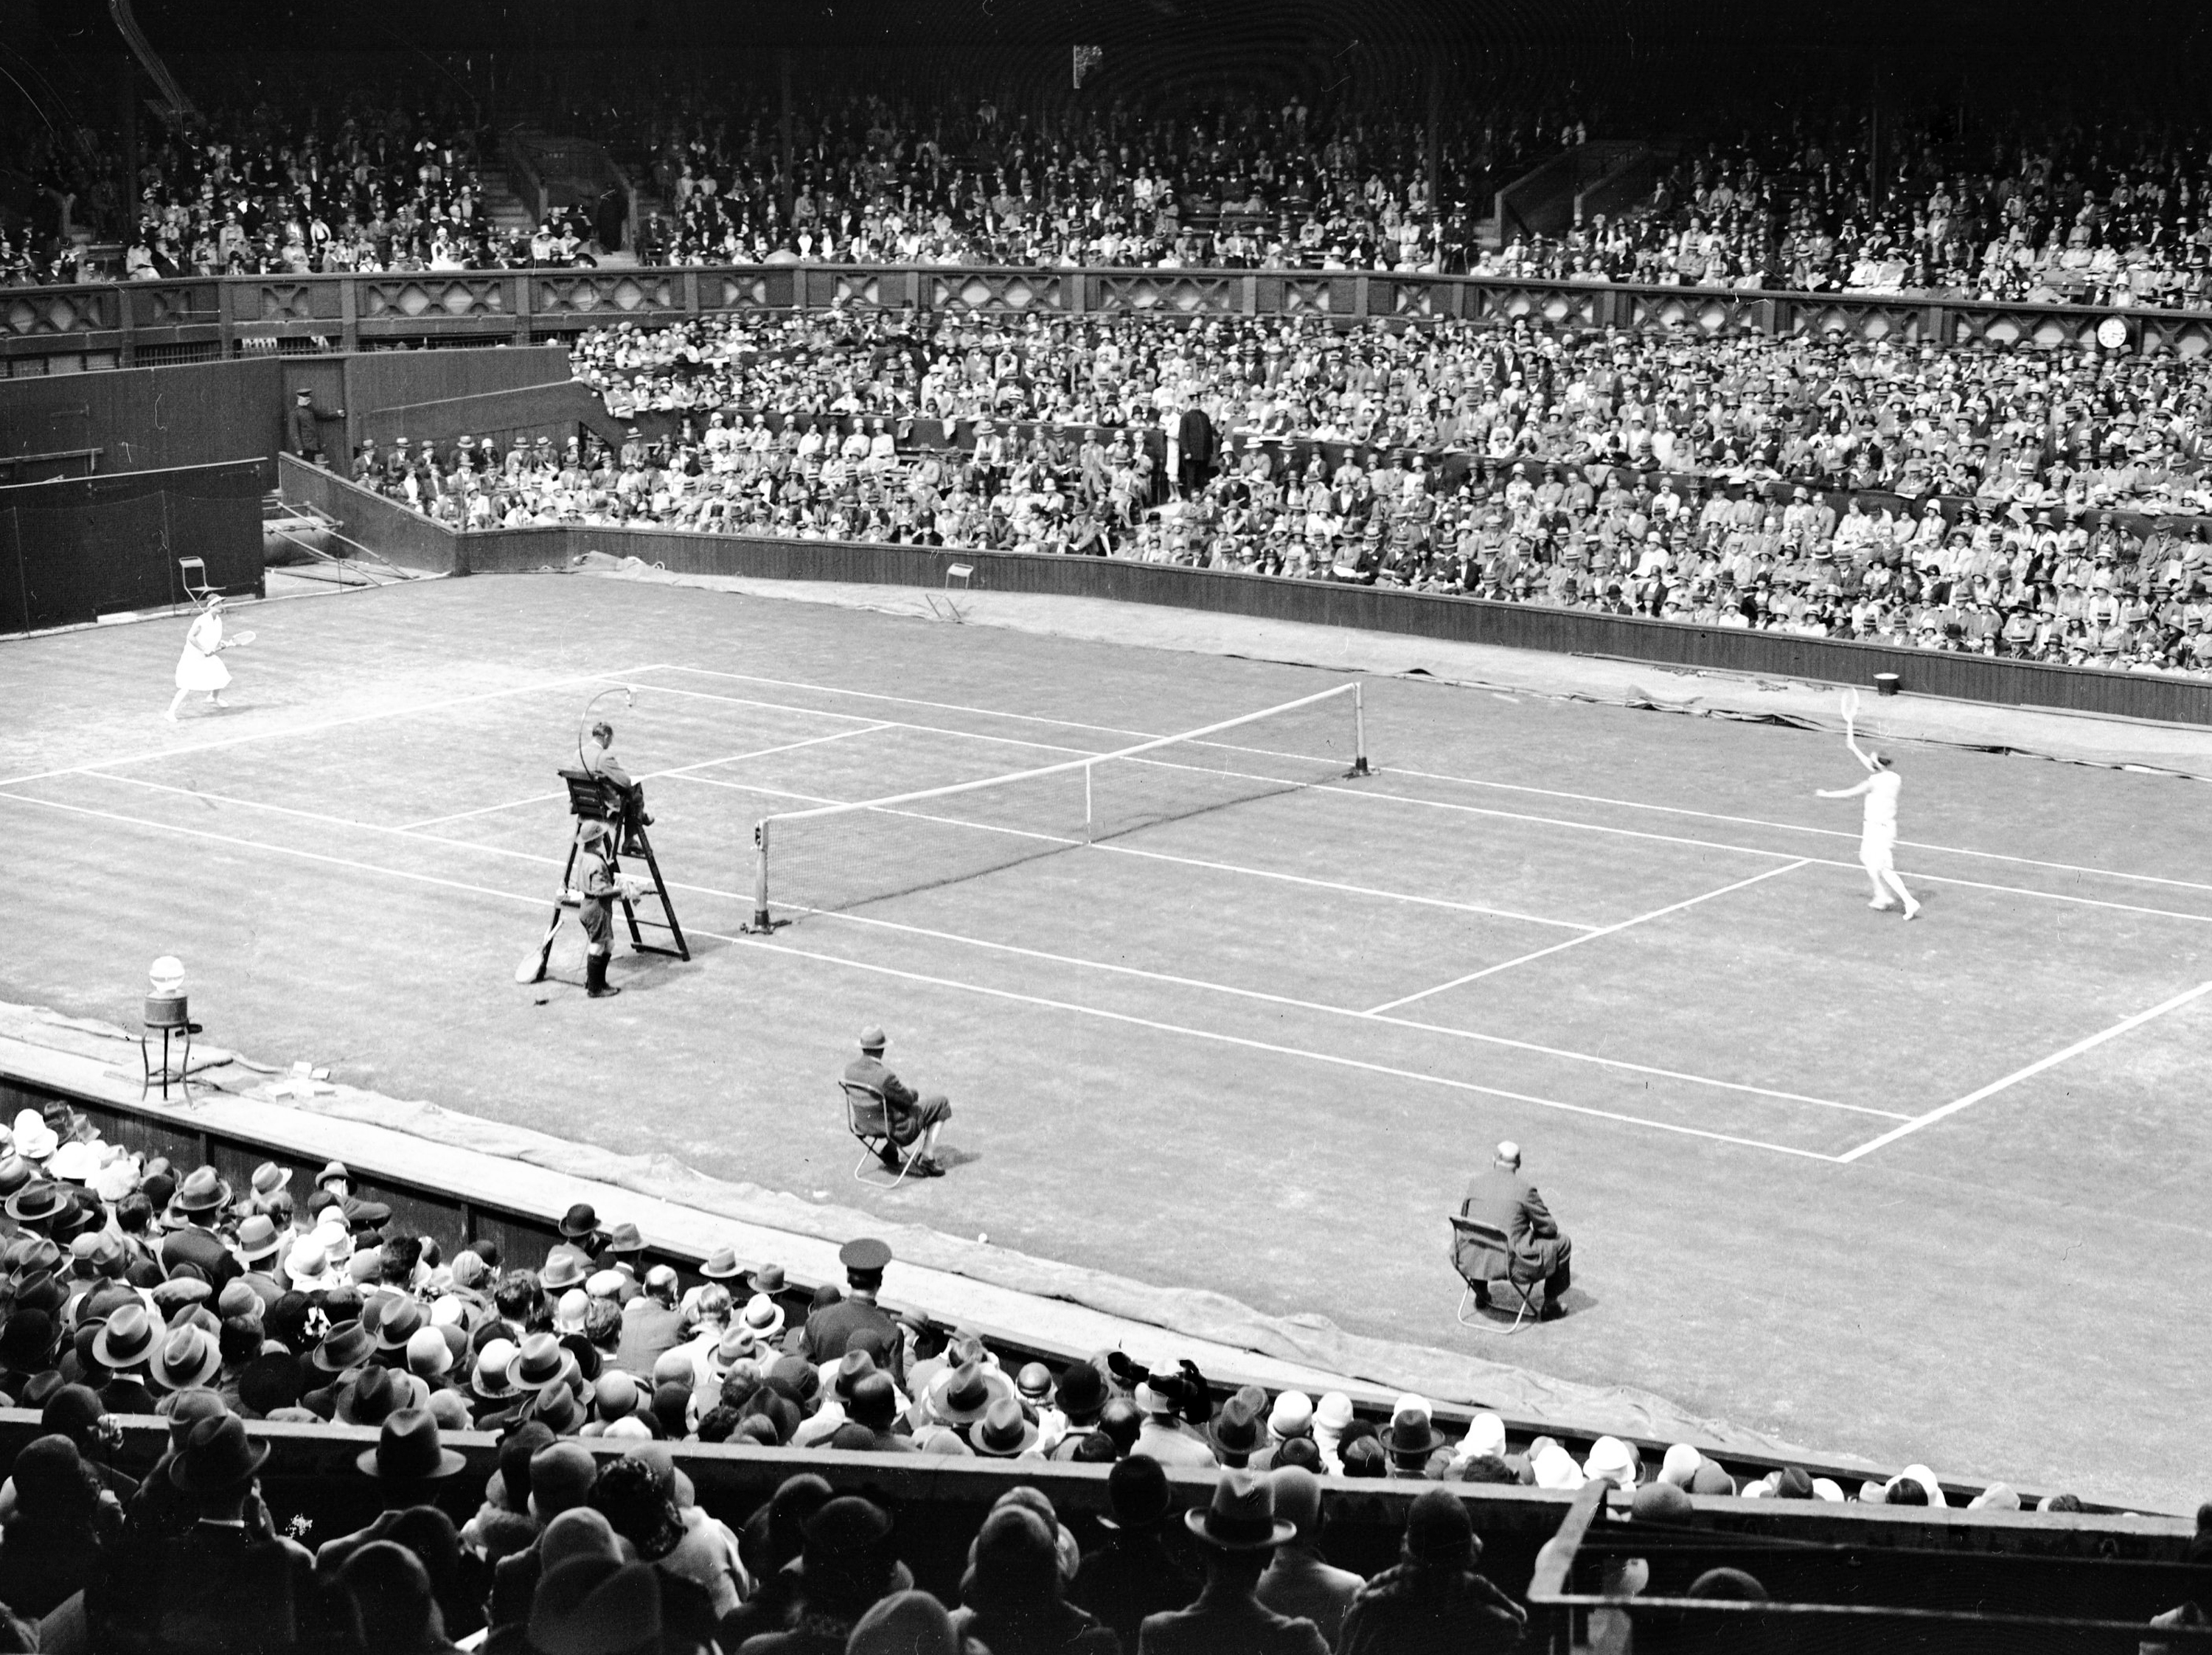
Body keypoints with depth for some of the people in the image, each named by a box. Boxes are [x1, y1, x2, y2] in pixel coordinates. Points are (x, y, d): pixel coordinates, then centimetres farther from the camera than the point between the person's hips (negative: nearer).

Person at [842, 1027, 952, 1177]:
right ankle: (928, 1159, 16)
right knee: (940, 1102, 11)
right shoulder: (885, 1077, -35)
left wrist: (906, 1090, 8)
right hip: (897, 1129, -8)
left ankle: (890, 1151, 30)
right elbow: (908, 1099, -19)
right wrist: (913, 1092, 5)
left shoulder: (850, 1069, -13)